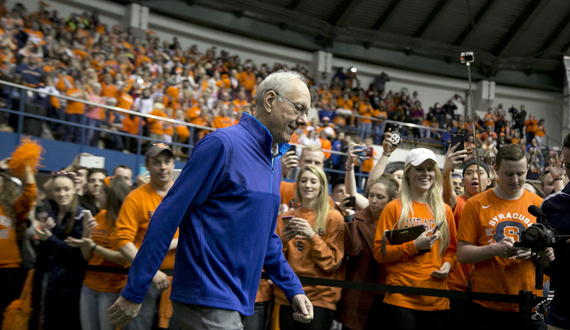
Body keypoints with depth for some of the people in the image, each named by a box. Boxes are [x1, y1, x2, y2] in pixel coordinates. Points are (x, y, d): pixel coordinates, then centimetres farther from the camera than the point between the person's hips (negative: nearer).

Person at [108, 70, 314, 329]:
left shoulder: (274, 160, 13)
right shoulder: (223, 144, -14)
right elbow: (169, 215, -16)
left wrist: (294, 289, 15)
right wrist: (134, 291, -16)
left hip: (232, 303, 9)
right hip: (206, 300, -9)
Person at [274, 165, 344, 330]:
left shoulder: (333, 217, -1)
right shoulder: (286, 217, 10)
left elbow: (333, 262, -4)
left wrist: (312, 236, -18)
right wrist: (283, 241, -11)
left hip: (320, 296, -3)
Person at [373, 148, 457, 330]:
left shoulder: (444, 210, 12)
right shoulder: (394, 208, 1)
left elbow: (451, 248, 21)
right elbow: (379, 252, -3)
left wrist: (448, 264, -1)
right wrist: (414, 245, -13)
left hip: (436, 299, 4)